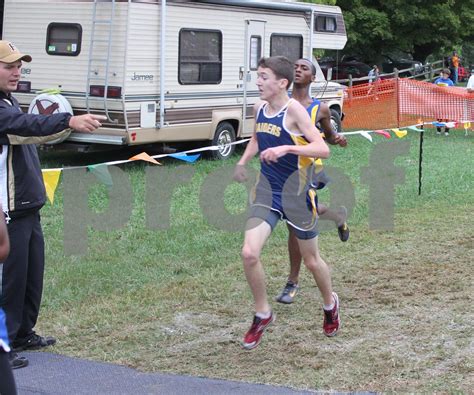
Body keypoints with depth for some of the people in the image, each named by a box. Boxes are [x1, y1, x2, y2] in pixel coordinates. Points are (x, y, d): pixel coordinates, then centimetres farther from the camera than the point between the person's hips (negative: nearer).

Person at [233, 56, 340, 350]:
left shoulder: (293, 110, -18)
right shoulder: (259, 109, 2)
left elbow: (323, 149, -25)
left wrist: (285, 149, -34)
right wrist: (243, 161, 10)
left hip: (297, 194, -5)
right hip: (267, 192, 5)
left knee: (311, 259, 12)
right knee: (249, 254, -11)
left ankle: (330, 304, 41)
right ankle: (263, 314, 10)